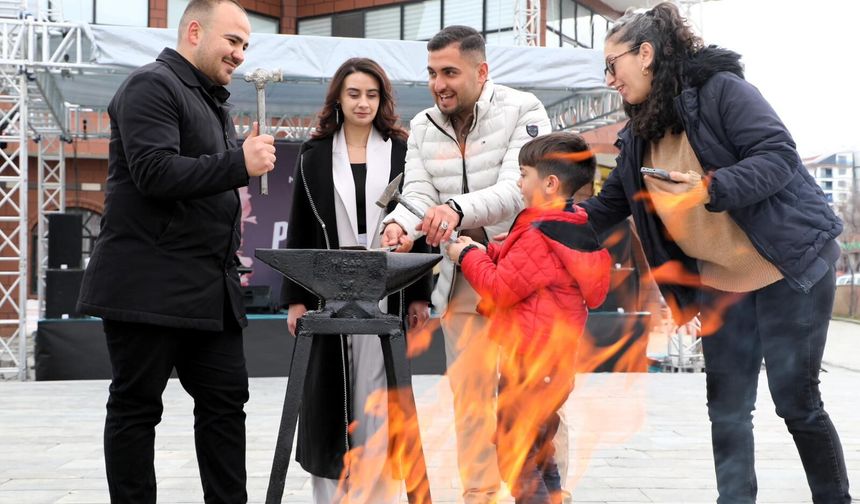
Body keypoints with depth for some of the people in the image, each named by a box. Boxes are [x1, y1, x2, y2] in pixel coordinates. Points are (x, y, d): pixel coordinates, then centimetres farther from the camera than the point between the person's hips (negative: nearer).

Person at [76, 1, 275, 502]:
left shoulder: (213, 101, 20)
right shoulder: (152, 85, -8)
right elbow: (155, 173, -20)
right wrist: (240, 164, -22)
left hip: (209, 288, 9)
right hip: (149, 285, -9)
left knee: (226, 399, 6)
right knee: (137, 405, 1)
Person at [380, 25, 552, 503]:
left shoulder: (522, 111, -10)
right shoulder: (423, 127, 6)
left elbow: (517, 189, -23)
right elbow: (418, 194, -4)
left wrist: (458, 208, -40)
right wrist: (399, 222, -29)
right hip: (462, 279, 4)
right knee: (469, 392, 8)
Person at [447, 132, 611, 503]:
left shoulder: (541, 235, -20)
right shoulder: (573, 228, 10)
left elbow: (501, 289, -17)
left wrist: (468, 256, -3)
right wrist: (487, 252, 8)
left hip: (529, 364, -10)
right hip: (553, 362, 10)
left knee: (516, 460, -3)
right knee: (539, 456, 22)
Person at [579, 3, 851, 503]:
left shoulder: (720, 89, -13)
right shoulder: (640, 135, 8)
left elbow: (780, 156, -21)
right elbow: (606, 208, 14)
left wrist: (710, 189, -34)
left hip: (790, 265, -7)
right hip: (720, 282, 7)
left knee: (797, 401, -2)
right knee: (727, 408, 5)